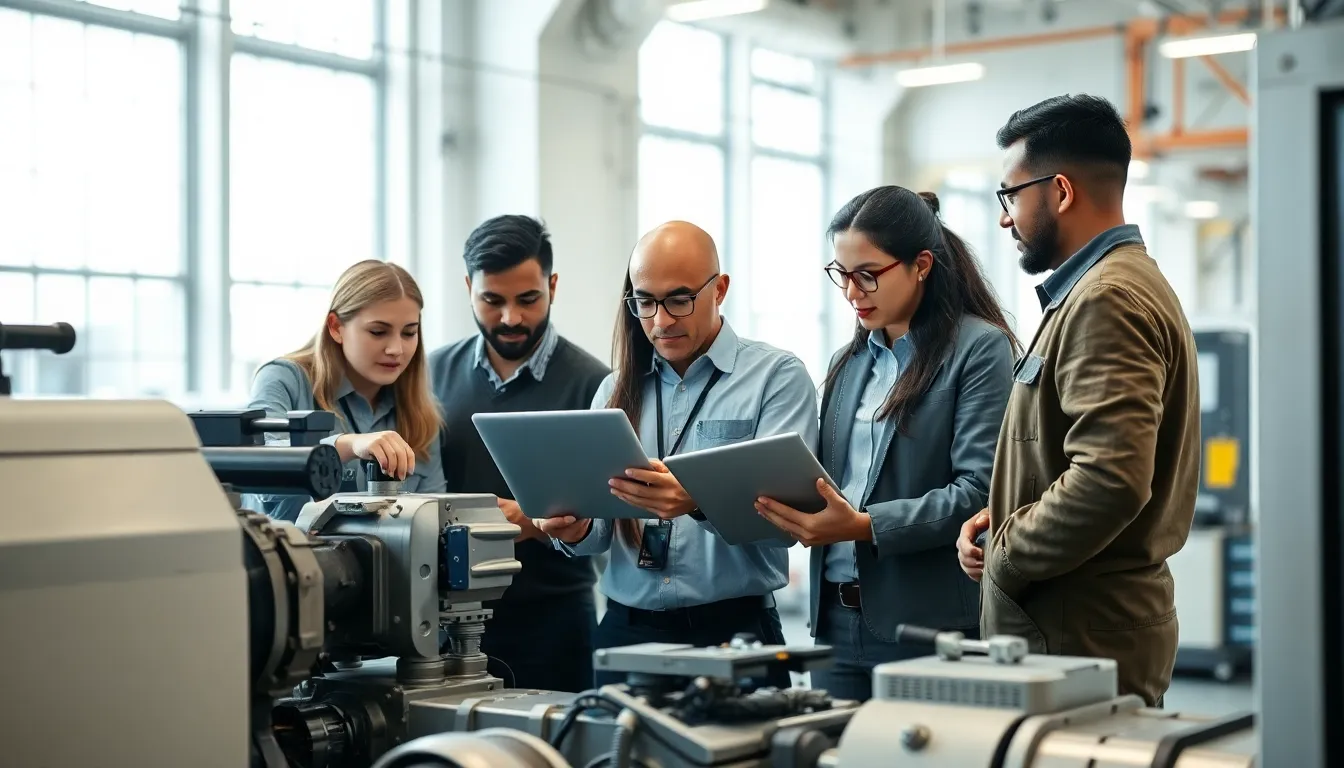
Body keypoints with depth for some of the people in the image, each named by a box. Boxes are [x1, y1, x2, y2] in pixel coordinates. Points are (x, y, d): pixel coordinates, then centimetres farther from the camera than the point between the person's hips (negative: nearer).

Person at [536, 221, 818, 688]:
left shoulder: (777, 378, -1)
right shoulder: (617, 391, 14)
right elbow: (599, 527, 11)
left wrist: (702, 502, -32)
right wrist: (576, 529, -12)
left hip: (733, 631, -3)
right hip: (626, 629, 4)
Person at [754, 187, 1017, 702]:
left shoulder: (979, 349, -5)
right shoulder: (849, 362, 17)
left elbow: (979, 491, -14)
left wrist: (865, 526, -23)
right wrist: (783, 501, -3)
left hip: (929, 623, -6)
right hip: (837, 618, 6)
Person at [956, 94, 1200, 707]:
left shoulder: (1105, 300, -15)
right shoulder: (1128, 283, 18)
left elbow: (1110, 479, -27)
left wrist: (1003, 560, -14)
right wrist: (1003, 516, 10)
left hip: (1082, 637, -10)